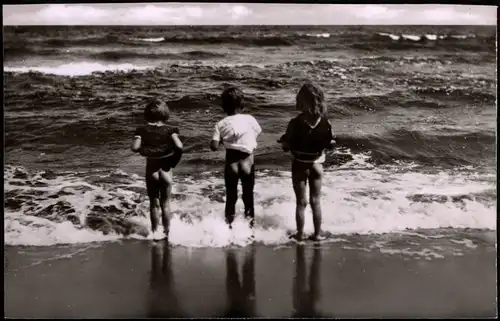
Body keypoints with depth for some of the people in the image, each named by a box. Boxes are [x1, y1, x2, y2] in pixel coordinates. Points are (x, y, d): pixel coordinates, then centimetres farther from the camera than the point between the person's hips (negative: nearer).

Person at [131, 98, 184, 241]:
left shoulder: (143, 130, -8)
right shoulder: (169, 130, -11)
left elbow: (134, 147, -19)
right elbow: (179, 146, -24)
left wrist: (144, 150, 1)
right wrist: (174, 161, -9)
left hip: (151, 170, 1)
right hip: (165, 170, -1)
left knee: (154, 203, 14)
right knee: (165, 204, 13)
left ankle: (155, 232, 21)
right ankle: (167, 232, 23)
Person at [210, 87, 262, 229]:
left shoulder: (221, 124, -9)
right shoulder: (250, 120, -9)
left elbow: (214, 146, -15)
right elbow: (257, 134, 4)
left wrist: (223, 140, 3)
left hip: (231, 163, 0)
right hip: (247, 162, 0)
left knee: (231, 196, 14)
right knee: (248, 195, 14)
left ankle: (229, 225, 21)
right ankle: (250, 223, 22)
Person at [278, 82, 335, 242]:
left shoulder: (295, 123, -20)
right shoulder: (325, 123, -11)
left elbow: (287, 146, -14)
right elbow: (330, 144, -1)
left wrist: (283, 140, 6)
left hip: (300, 166, -2)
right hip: (317, 165, 2)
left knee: (301, 202, 10)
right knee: (316, 201, 14)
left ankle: (300, 234, 18)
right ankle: (317, 233, 21)